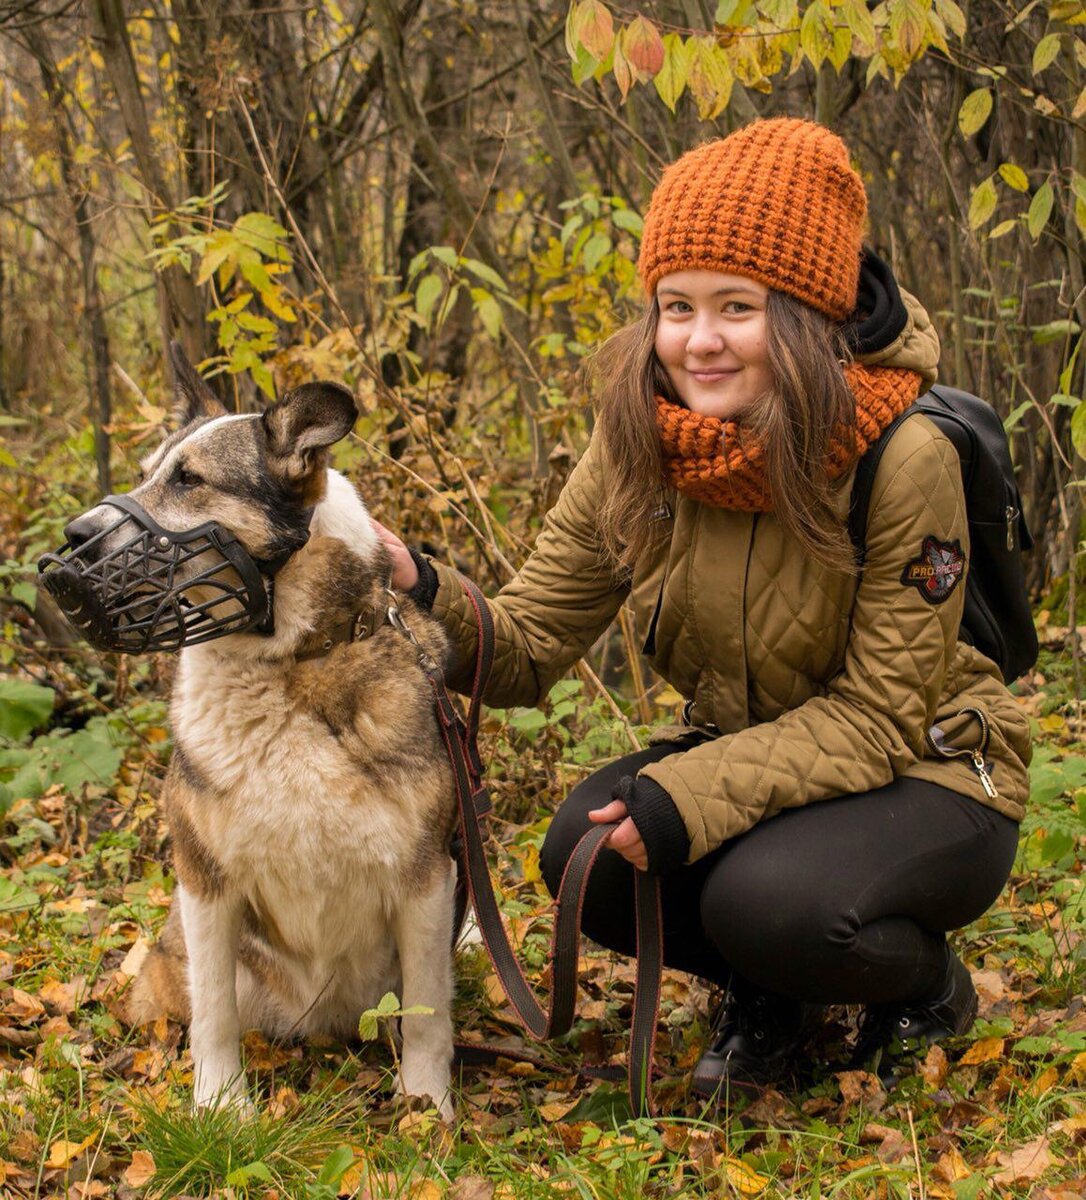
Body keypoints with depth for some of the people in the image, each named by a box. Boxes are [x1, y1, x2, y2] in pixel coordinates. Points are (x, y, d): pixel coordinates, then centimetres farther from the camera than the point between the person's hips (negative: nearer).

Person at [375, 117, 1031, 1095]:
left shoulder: (903, 458, -24)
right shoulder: (637, 453, -9)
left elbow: (879, 716, -21)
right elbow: (527, 648, -7)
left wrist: (691, 794, -32)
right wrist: (423, 597, -29)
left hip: (926, 777, -5)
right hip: (750, 754, 5)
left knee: (769, 897, -33)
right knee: (587, 855, -22)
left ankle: (926, 986, 3)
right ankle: (768, 996, 8)